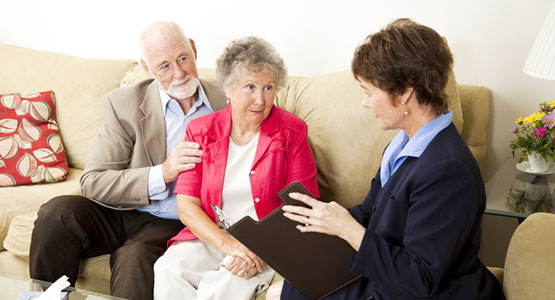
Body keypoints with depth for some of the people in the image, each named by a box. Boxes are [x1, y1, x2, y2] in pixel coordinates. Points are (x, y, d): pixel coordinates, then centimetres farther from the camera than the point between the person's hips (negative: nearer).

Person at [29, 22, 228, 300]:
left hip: (171, 224, -1)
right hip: (121, 212, 2)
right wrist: (163, 173, -23)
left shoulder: (225, 102, 1)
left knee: (136, 257, -33)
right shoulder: (124, 104, -4)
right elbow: (92, 182, -10)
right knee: (56, 214, -26)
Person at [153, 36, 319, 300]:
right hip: (210, 236, 3)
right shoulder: (201, 131, 3)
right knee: (169, 270, -26)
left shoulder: (292, 133, -3)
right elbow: (186, 206, -2)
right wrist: (230, 245, -17)